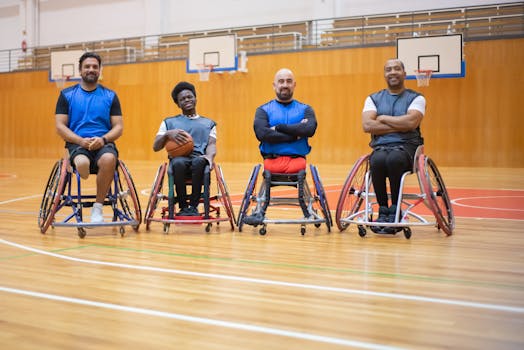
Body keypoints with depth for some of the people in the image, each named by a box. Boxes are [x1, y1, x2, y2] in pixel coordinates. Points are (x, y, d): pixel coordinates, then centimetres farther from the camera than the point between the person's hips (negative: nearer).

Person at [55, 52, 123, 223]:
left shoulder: (110, 96, 11)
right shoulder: (67, 95, 9)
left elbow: (118, 127, 7)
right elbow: (60, 126, 3)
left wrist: (103, 139, -14)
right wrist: (81, 140, -13)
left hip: (103, 143, 1)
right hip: (77, 144, -1)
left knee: (109, 159, -36)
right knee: (82, 163, -38)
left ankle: (98, 207, -20)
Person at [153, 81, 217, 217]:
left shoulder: (208, 123, 26)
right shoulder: (169, 122, 25)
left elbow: (211, 144, 10)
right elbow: (156, 147, 16)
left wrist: (209, 156, -14)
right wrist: (168, 134, -5)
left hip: (199, 158, 0)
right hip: (178, 158, 0)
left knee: (199, 161, -39)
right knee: (179, 162, -39)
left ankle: (193, 206, -27)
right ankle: (183, 207, -23)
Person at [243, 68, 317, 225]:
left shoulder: (305, 109, 18)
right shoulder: (263, 110, 15)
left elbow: (309, 129, -5)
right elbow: (262, 134, -6)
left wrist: (279, 127, -5)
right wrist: (295, 135, -6)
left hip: (297, 160, 1)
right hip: (272, 159, -1)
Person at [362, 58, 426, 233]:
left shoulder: (416, 98, 9)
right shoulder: (373, 99, 15)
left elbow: (411, 122, -12)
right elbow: (367, 125, -3)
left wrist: (383, 118, -3)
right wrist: (399, 125, -8)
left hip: (406, 147, -1)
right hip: (381, 147, 2)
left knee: (394, 159, -37)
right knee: (378, 160, -35)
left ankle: (395, 210, -21)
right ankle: (383, 209, -19)